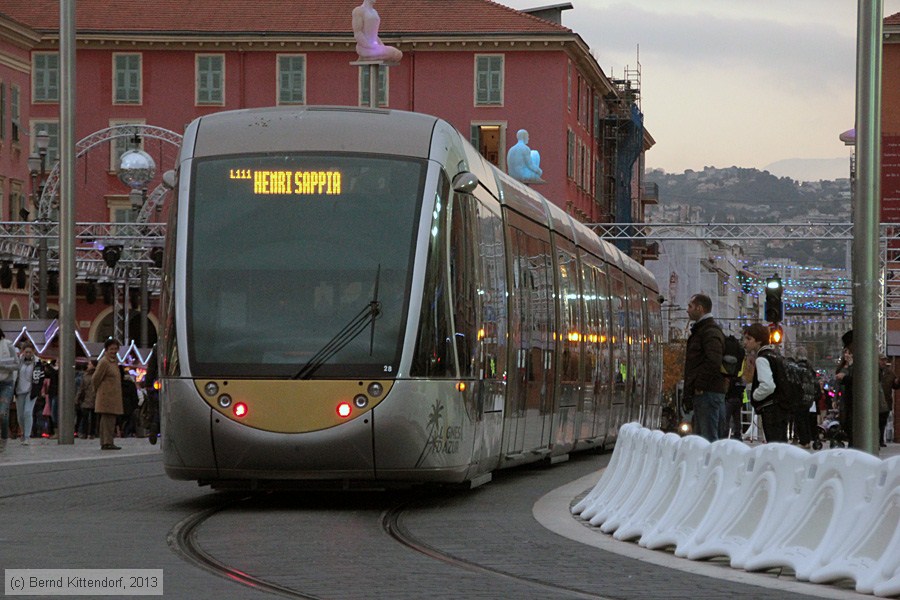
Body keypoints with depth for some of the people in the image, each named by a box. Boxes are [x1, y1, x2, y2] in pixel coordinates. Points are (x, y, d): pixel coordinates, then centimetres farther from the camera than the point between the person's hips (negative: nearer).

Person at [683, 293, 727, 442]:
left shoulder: (710, 331, -12)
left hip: (707, 392, -11)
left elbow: (713, 362, -24)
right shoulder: (701, 329, 22)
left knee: (709, 438, -13)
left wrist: (699, 386, -20)